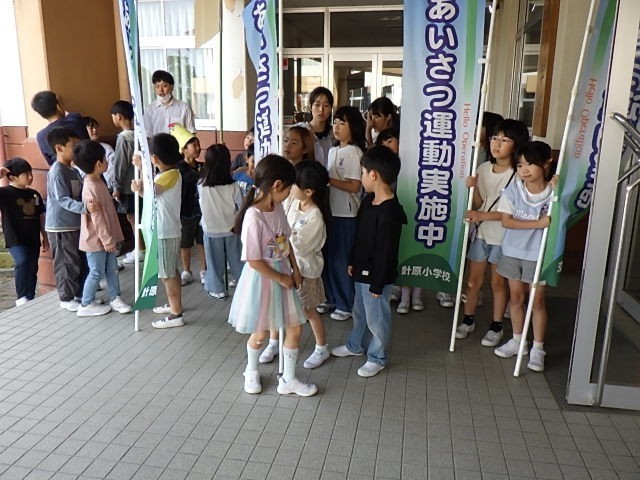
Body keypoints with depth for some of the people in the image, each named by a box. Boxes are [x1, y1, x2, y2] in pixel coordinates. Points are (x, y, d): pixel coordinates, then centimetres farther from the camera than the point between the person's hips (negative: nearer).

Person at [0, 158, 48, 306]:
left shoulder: (34, 194, 9)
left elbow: (41, 216, 15)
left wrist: (45, 238, 15)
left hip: (33, 240, 6)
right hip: (16, 240, -6)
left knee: (32, 271, 12)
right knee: (23, 263, -28)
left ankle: (30, 300, 26)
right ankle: (21, 299, -19)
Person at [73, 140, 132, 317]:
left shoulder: (98, 182, 6)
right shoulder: (91, 188, -24)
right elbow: (97, 218, -23)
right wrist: (108, 240, -18)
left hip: (105, 237, 9)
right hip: (96, 239, -9)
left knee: (112, 269, 14)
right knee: (97, 272, 3)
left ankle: (115, 298, 26)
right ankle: (86, 305, 17)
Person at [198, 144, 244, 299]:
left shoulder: (201, 185, -15)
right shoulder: (233, 186, -16)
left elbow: (202, 204, 1)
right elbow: (241, 207, -6)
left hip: (211, 229, 0)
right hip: (232, 228, 1)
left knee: (215, 261, 13)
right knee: (237, 259, 15)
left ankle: (218, 289, 23)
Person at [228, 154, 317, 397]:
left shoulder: (278, 207, -3)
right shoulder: (254, 217, -27)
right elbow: (254, 261, -24)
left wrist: (295, 270, 3)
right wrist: (281, 278, -13)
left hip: (283, 275, 7)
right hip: (262, 279, -7)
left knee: (295, 328, 12)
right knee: (260, 333, 14)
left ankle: (288, 379, 31)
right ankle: (251, 372, 45)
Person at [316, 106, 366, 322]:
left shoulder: (353, 152, -13)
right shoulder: (333, 151, 12)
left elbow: (354, 186, -20)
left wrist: (327, 180, -18)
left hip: (346, 214, -8)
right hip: (331, 210, 8)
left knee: (342, 258, 2)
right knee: (328, 256, 14)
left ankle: (347, 304, 17)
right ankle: (331, 298, 30)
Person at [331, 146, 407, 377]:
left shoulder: (390, 212, -27)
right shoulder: (368, 201, 3)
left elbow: (386, 253, -24)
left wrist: (377, 284, -19)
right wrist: (352, 262, 18)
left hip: (376, 276, -9)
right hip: (362, 271, 9)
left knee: (376, 318, 9)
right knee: (359, 311, 26)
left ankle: (377, 358, 29)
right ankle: (356, 345, 47)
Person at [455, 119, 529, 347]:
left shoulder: (519, 175, -14)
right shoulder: (483, 168, 0)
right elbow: (478, 203, 4)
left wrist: (483, 215, -23)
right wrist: (473, 188, -15)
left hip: (503, 236, -4)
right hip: (481, 233, 4)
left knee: (498, 282, 10)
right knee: (473, 281, 11)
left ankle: (496, 327, 27)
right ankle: (468, 320, 30)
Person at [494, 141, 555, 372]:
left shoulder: (554, 193, -12)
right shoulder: (513, 190, -9)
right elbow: (506, 221, -14)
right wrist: (537, 223, -24)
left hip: (538, 255, -2)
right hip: (513, 252, 2)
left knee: (537, 301, 7)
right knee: (516, 297, 14)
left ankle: (537, 348, 21)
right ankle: (518, 340, 31)